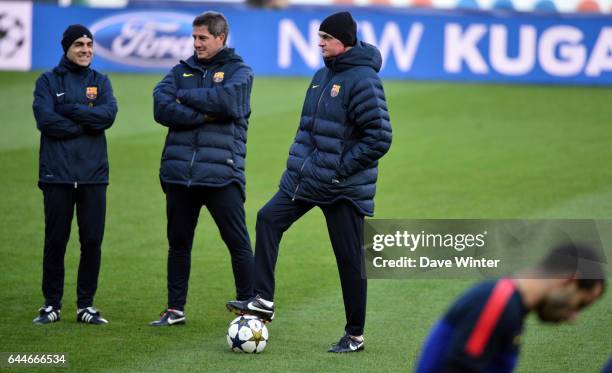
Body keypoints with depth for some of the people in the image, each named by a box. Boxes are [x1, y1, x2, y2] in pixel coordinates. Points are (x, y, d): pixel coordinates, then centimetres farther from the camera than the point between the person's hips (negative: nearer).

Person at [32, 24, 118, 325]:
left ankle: (86, 305, 10)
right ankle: (51, 305, 10)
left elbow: (108, 114, -7)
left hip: (93, 175, 2)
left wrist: (69, 110, -13)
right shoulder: (48, 81, 5)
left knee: (92, 241, 2)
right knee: (55, 240, 1)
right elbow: (45, 119, -11)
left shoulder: (99, 82, 12)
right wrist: (87, 123, -9)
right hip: (57, 175, -2)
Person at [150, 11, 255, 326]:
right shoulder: (181, 71, 13)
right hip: (179, 171, 4)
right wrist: (204, 114, -12)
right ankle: (175, 310, 18)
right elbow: (162, 109, -3)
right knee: (178, 243, 10)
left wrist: (185, 96, -6)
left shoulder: (239, 71, 4)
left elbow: (226, 100, -18)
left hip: (221, 173, -4)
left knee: (238, 243, -3)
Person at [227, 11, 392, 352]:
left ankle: (355, 336, 10)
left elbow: (380, 138, -21)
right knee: (268, 219, 1)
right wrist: (302, 163, 13)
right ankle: (264, 301, 3)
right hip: (308, 180, 9)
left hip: (344, 189, -8)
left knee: (350, 260, 0)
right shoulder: (323, 75, 10)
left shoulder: (363, 80, -17)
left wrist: (340, 169, -19)